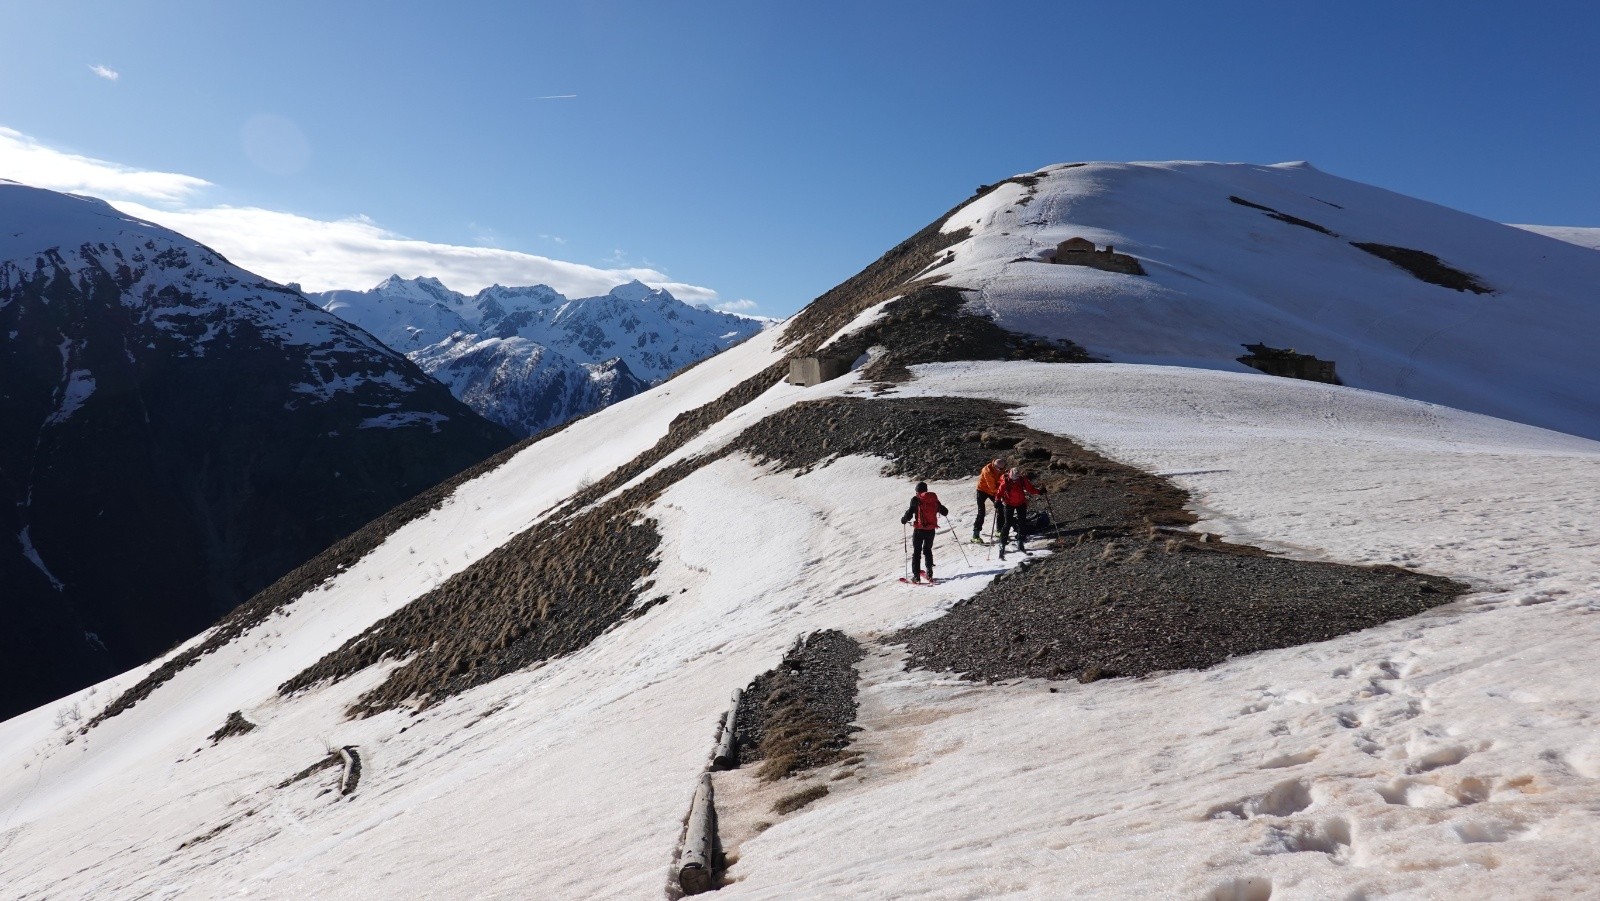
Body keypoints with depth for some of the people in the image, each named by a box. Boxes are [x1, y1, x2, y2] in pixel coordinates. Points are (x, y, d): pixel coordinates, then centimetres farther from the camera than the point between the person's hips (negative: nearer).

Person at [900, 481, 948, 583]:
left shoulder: (916, 499, -9)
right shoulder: (934, 499, 2)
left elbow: (909, 515, -12)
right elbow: (945, 512, 10)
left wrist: (903, 520, 8)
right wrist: (944, 511, 34)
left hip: (919, 529, -4)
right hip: (931, 529, 4)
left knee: (916, 551, 7)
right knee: (928, 550, 22)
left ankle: (916, 575, 3)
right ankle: (929, 572, 17)